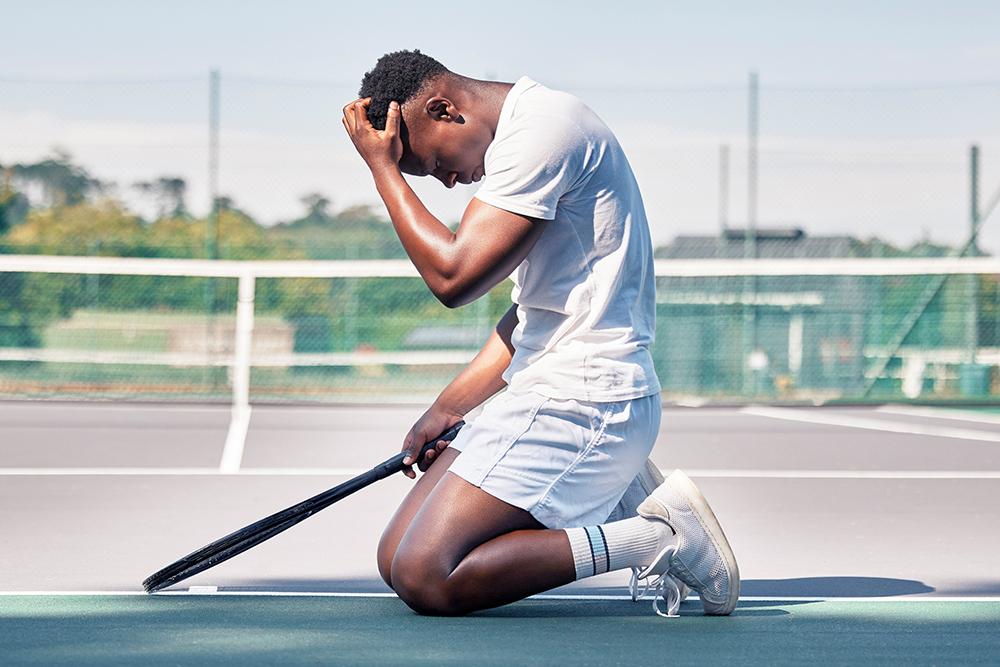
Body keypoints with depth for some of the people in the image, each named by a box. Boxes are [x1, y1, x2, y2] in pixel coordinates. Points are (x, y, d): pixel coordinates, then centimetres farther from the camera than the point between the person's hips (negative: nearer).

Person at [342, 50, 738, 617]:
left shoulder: (543, 129, -15)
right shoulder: (525, 135, 18)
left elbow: (453, 276, -20)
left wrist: (382, 167, -9)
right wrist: (448, 408, 18)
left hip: (584, 399, -11)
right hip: (547, 395, 11)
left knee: (423, 579, -17)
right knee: (397, 561, 6)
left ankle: (656, 536, -12)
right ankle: (609, 495, 8)